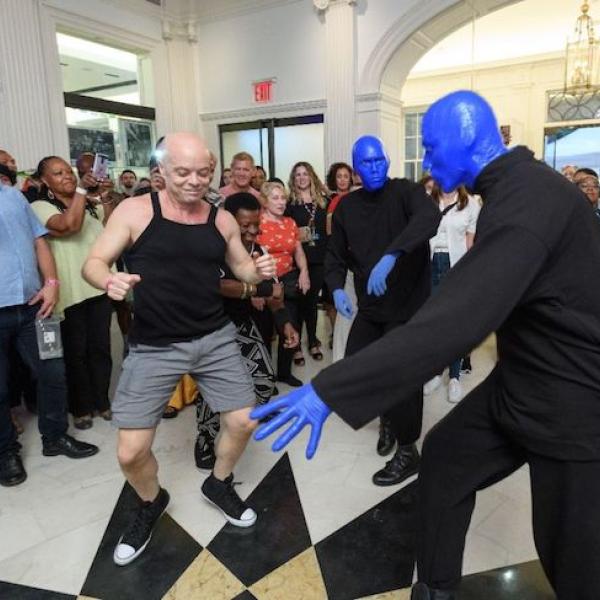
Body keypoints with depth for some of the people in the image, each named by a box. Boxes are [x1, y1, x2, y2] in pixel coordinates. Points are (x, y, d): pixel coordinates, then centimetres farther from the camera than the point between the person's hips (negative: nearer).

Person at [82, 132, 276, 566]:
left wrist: (260, 271, -11)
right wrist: (109, 280, -30)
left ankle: (218, 485, 39)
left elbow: (242, 267, 13)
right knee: (130, 452, -2)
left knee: (244, 422, 7)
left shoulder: (222, 219, 2)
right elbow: (94, 262, -7)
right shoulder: (135, 211, -9)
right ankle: (152, 503, 33)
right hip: (153, 347, -3)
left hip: (215, 338, 3)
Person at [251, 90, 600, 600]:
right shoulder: (519, 187, 5)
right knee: (443, 455, 15)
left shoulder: (526, 198, -29)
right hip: (521, 379, 10)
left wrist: (330, 390, -41)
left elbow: (455, 321, -41)